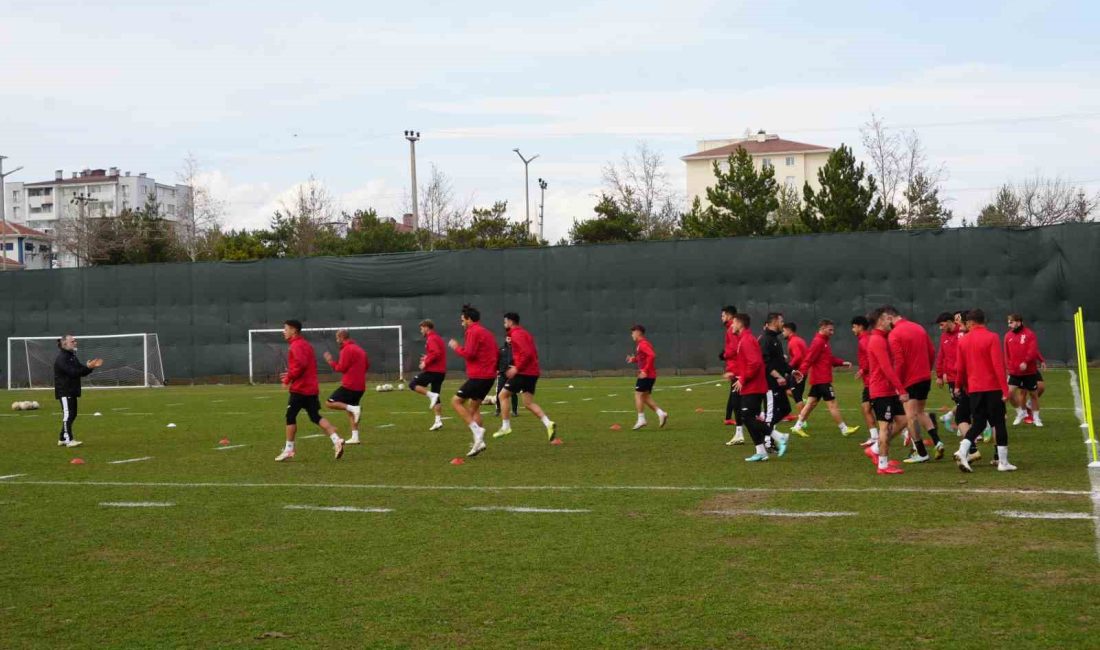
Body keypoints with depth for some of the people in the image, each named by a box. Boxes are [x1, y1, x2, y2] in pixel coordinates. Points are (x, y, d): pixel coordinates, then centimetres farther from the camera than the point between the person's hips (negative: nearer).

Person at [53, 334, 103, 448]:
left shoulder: (72, 357, 17)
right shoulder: (61, 358, -14)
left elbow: (81, 372, 16)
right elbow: (72, 372, -24)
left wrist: (92, 367, 0)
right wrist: (87, 367, -27)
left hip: (72, 391, 10)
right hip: (64, 391, -10)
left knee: (72, 415, 12)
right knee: (68, 414, -11)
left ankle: (62, 439, 19)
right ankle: (68, 440, -11)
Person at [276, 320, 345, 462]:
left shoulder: (296, 345, -12)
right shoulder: (306, 344, 19)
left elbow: (301, 364, -26)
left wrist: (289, 378, -16)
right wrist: (291, 375, 18)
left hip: (299, 388, -9)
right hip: (311, 388, 9)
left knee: (290, 417, 2)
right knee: (315, 417, 7)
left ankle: (288, 450, 6)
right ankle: (336, 440, -7)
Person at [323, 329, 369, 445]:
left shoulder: (346, 349, -11)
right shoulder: (359, 349, 18)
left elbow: (341, 368, -14)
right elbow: (367, 365, 23)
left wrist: (331, 361, 1)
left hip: (349, 386, -9)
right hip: (360, 386, 9)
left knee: (329, 403, -6)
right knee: (351, 411, 13)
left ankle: (354, 408, -22)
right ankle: (355, 437, 5)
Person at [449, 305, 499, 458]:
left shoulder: (473, 332, -10)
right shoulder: (487, 333, 19)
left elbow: (469, 353, -17)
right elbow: (495, 353, 21)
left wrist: (456, 347, -3)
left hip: (478, 376, -9)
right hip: (489, 375, 9)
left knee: (456, 401, -2)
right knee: (473, 406, 15)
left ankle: (476, 430, -14)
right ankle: (479, 441, 9)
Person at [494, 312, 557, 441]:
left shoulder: (516, 334, -11)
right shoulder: (525, 333, 19)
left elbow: (527, 353, -23)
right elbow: (534, 354, 21)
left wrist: (517, 368, -19)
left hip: (523, 373, -9)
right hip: (532, 372, 9)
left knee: (503, 395, 4)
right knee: (529, 403, 7)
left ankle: (505, 426, 5)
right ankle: (548, 423, -10)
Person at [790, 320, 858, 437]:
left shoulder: (823, 342, 18)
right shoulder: (818, 342, -14)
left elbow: (830, 358, 22)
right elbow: (809, 358, -23)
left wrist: (842, 363, 11)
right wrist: (802, 372, -32)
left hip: (818, 379, 10)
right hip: (822, 379, -10)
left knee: (811, 403, 10)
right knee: (832, 403, -4)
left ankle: (798, 426, 11)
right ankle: (844, 429, 1)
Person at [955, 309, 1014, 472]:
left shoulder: (963, 341, 4)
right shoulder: (992, 338, -8)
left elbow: (961, 368, 10)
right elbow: (998, 365, -15)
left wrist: (961, 385, 26)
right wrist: (1005, 388, -15)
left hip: (974, 389, 4)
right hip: (993, 388, -4)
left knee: (978, 423, 12)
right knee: (999, 423, 6)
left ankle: (962, 452, -8)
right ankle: (1003, 462, 7)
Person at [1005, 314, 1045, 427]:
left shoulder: (1029, 334, -6)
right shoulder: (1008, 335, 4)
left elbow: (1033, 351, -14)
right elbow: (1007, 354, 8)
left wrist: (1025, 362, -26)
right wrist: (1009, 366, 2)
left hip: (1029, 371, -3)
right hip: (1014, 372, 3)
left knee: (1033, 393, 7)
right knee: (1010, 392, -7)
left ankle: (1036, 417, 22)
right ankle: (1021, 412, 14)